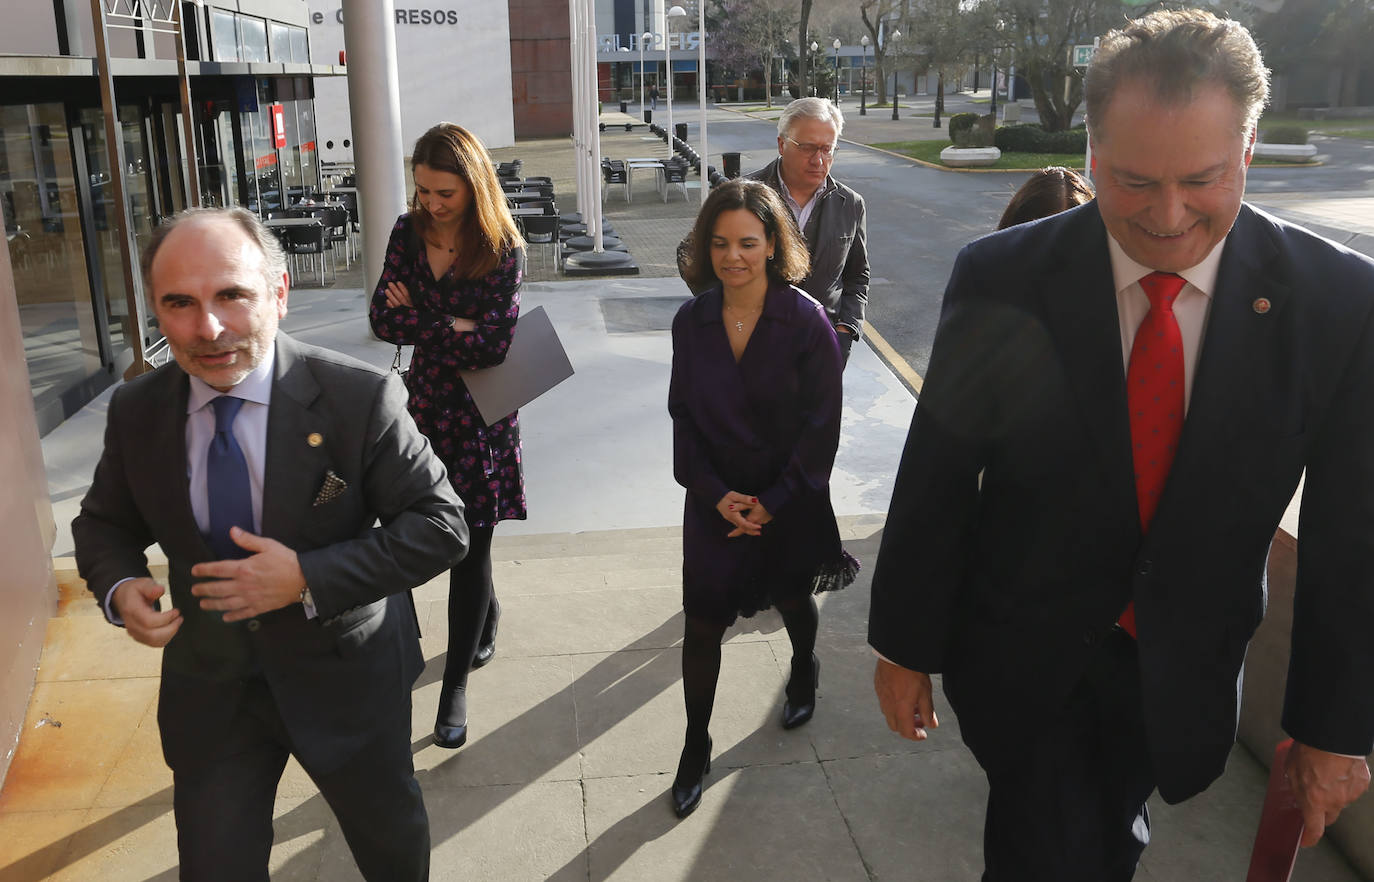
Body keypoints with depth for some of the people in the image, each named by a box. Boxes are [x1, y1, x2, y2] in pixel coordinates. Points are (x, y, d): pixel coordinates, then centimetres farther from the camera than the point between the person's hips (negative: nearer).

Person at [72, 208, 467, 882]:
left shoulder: (358, 398, -22)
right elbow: (105, 523, 7)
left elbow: (441, 524, -20)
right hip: (208, 686, 2)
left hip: (344, 674, -2)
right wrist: (119, 588, -15)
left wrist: (309, 578, -29)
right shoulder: (136, 412, -9)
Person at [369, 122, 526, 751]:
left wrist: (417, 319, -12)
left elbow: (492, 344, -21)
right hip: (426, 403, 4)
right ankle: (487, 615, 45)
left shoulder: (502, 249, -13)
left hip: (480, 413, -4)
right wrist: (454, 328, -17)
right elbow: (383, 320, -7)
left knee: (470, 543, 0)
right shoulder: (409, 232, 0)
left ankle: (455, 686, 11)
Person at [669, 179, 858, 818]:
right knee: (702, 623, 1)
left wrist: (772, 502, -15)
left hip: (789, 499, -1)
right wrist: (716, 493, -12)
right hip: (715, 499, 2)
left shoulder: (807, 322, -16)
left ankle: (805, 669, 55)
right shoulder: (691, 322, -6)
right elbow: (684, 417, -1)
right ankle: (696, 748, 20)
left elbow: (820, 428, -13)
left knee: (790, 598, 21)